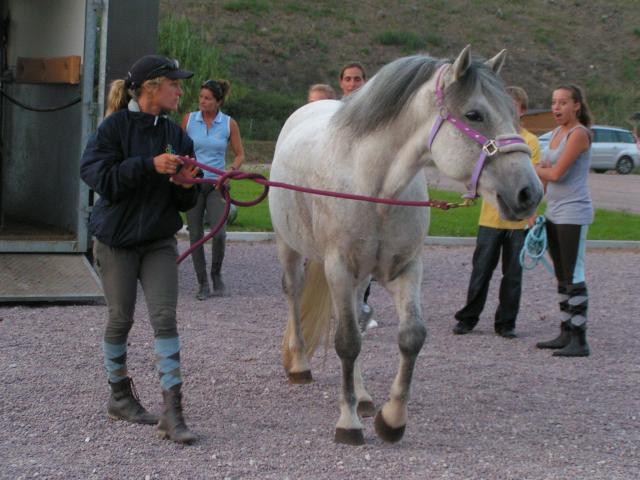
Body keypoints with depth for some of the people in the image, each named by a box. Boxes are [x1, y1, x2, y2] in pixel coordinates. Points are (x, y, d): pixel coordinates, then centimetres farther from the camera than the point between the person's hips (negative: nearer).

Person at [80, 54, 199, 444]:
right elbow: (97, 176, -20)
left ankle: (172, 411, -11)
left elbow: (186, 203, 9)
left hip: (159, 240, 3)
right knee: (121, 319, 7)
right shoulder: (116, 127, -10)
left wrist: (186, 185, -15)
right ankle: (120, 396, 27)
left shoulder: (175, 134, 4)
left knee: (165, 318, -7)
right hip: (117, 239, -3)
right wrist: (149, 165, -26)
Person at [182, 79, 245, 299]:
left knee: (219, 233, -14)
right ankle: (202, 283, 12)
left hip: (216, 184, -1)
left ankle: (216, 274, 11)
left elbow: (240, 154, 7)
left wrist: (233, 168, -11)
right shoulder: (189, 120, 2)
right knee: (196, 235, 2)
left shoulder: (229, 124, 0)